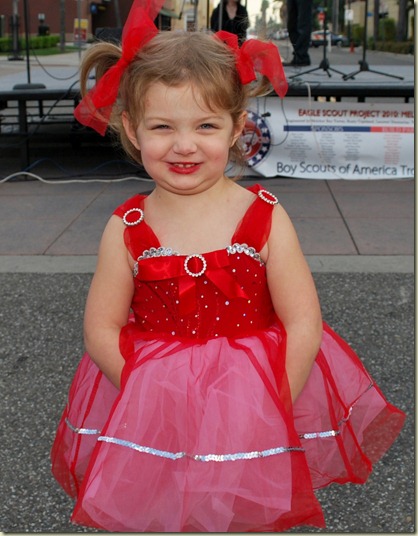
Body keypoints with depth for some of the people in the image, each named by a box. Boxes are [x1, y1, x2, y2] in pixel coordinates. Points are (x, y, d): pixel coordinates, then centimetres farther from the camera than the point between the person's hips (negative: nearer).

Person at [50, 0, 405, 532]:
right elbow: (101, 329, -7)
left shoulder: (264, 218, -12)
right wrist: (155, 400, -15)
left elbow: (303, 322, -11)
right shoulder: (127, 230, -9)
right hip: (150, 402, 1)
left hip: (257, 395, 0)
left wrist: (272, 405, -16)